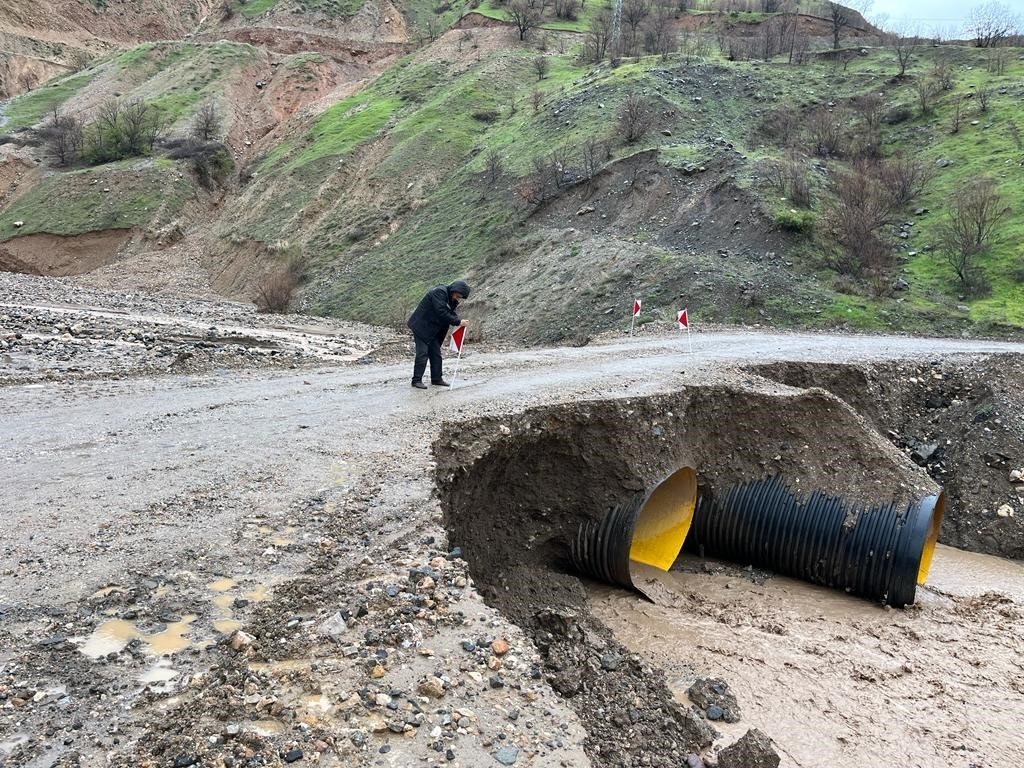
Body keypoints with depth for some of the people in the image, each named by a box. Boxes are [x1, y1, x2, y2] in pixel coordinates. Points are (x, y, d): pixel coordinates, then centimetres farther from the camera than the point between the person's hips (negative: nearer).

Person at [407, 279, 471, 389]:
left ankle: (437, 379, 18)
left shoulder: (452, 299, 7)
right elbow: (441, 313, -28)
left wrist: (459, 321, -12)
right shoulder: (439, 292, -22)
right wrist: (458, 321, -25)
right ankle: (416, 380, -4)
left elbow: (451, 313, 9)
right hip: (421, 326, -9)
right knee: (422, 353, -10)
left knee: (436, 353, 10)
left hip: (433, 330, 9)